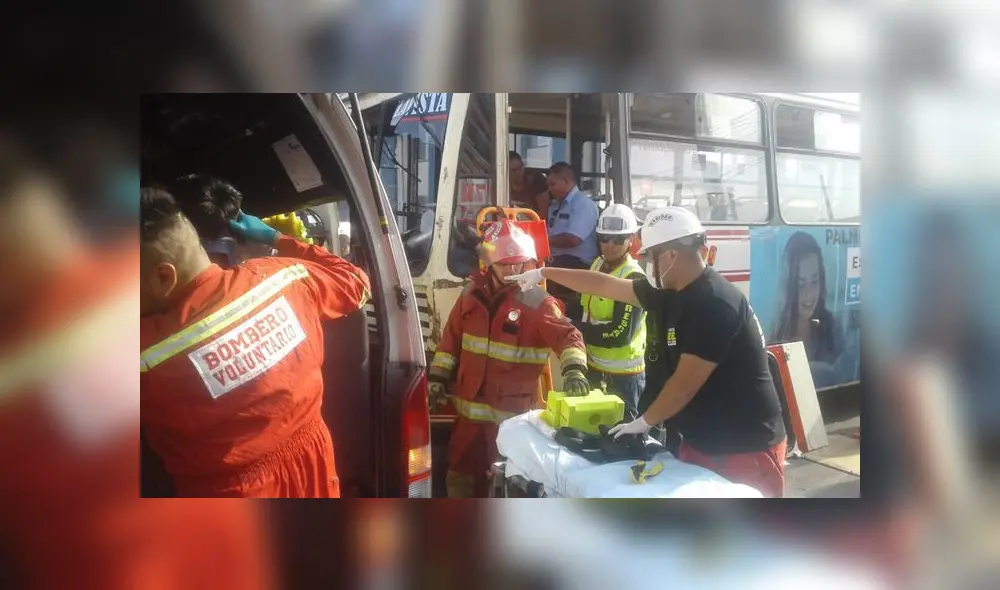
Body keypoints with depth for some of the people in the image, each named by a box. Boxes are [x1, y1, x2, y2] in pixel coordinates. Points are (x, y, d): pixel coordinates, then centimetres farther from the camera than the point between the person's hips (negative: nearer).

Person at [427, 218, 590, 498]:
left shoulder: (536, 302, -11)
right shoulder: (472, 295, 5)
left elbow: (567, 336, -21)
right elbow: (452, 338, 13)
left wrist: (574, 368, -39)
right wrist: (438, 376, 8)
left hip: (514, 412, -5)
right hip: (471, 408, 5)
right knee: (460, 476, 17)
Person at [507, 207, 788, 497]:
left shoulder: (715, 304, -23)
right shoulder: (668, 291, 4)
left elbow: (685, 384, -21)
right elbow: (604, 285, 14)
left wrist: (644, 422, -7)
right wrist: (543, 273, 21)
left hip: (745, 448, -8)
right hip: (700, 441, 8)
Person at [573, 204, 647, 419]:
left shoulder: (634, 278, -20)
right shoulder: (597, 264, 5)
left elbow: (620, 333, -25)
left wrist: (575, 328, -18)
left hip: (623, 375, -8)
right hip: (594, 366, 8)